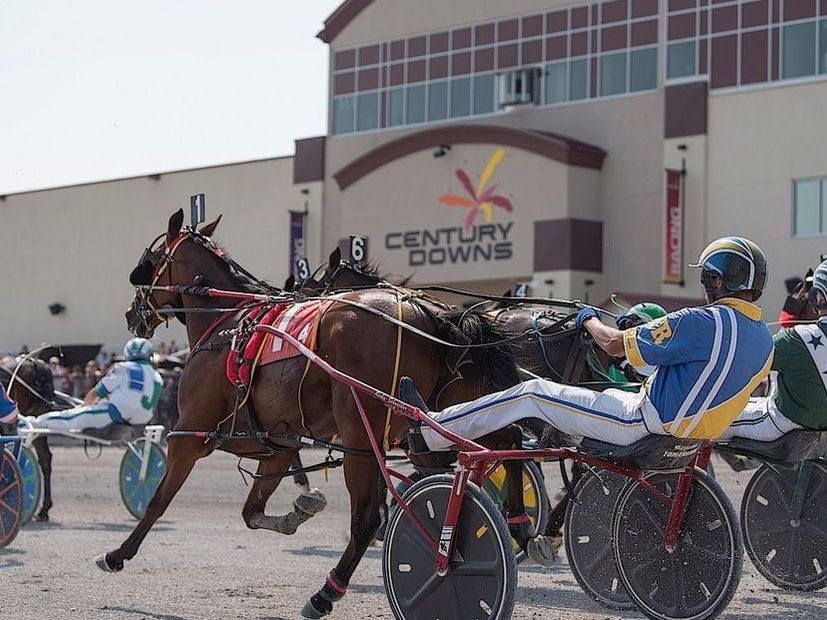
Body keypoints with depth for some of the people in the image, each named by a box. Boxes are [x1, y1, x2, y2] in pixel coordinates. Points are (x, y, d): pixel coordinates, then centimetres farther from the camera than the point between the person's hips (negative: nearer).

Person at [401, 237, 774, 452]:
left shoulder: (705, 323, -23)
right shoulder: (764, 340, 2)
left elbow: (616, 345, -16)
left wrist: (589, 319, 6)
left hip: (650, 425, -8)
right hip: (697, 429, 8)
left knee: (532, 394, 0)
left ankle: (431, 433, 7)